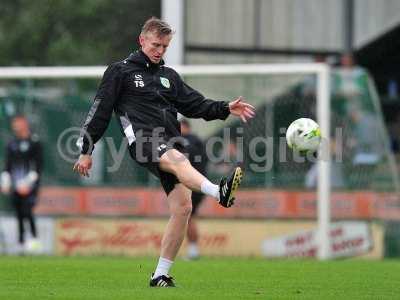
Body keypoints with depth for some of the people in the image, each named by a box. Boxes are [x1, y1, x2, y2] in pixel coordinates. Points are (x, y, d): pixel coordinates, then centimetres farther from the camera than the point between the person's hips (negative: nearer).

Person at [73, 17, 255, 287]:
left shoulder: (169, 76, 25)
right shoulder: (120, 72, 10)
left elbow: (195, 104, 16)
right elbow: (100, 111, 8)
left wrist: (226, 109, -1)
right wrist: (86, 151, 4)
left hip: (171, 143, 6)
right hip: (142, 139, -6)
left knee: (183, 207, -8)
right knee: (177, 160, -38)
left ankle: (161, 275, 1)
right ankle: (220, 193, -68)